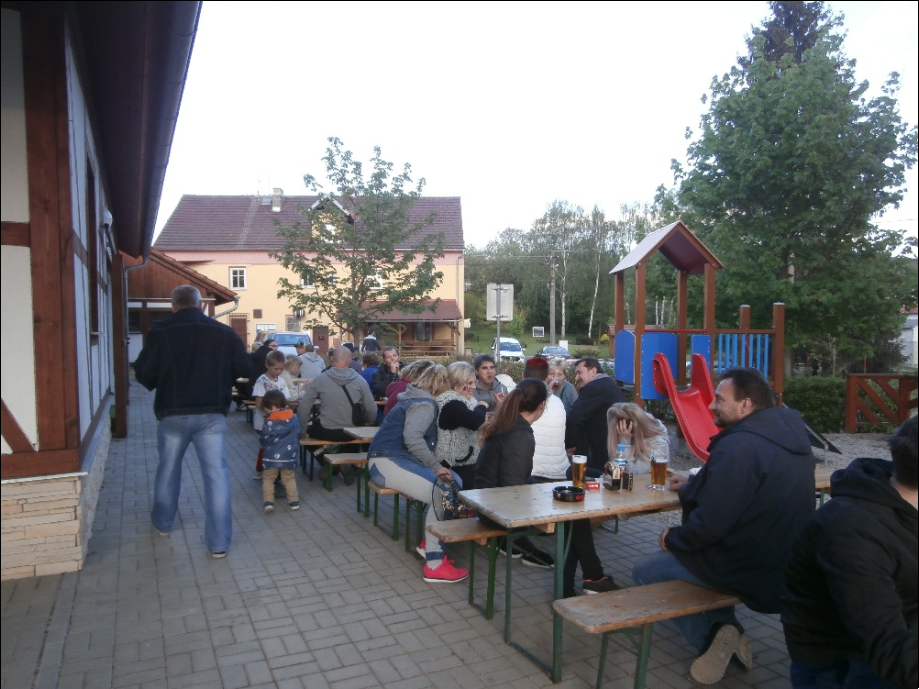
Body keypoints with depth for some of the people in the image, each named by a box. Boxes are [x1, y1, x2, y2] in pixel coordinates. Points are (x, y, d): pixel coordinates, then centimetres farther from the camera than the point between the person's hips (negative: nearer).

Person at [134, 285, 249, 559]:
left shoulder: (160, 332, -4)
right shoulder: (224, 332, 0)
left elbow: (144, 373, -4)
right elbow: (243, 368, 4)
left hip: (173, 413, 1)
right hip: (212, 413, 0)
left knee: (168, 468, 21)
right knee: (216, 473, 0)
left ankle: (162, 523, 41)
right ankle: (219, 542, -1)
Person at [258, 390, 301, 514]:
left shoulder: (269, 422, -16)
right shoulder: (294, 418, -3)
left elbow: (263, 440, -9)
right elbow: (297, 435, 7)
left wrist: (265, 445, 13)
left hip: (272, 456, -3)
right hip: (289, 456, 4)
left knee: (268, 479, 13)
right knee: (289, 478, 20)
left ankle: (268, 502, 4)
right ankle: (294, 501, 18)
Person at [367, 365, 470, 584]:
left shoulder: (422, 402, 20)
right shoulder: (424, 405, -11)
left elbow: (422, 439, 15)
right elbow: (412, 438, -26)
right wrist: (436, 467, -21)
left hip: (399, 459, 10)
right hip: (387, 461, -10)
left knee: (455, 482, -3)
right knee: (442, 493, -25)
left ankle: (429, 543, 4)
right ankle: (434, 566, -20)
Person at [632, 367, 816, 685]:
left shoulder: (739, 445, -26)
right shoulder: (787, 433, 3)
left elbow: (709, 524, -26)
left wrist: (672, 538, -8)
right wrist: (694, 483, 14)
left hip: (750, 572, -9)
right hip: (784, 565, 9)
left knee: (644, 571, 9)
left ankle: (712, 633, -2)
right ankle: (726, 631, 18)